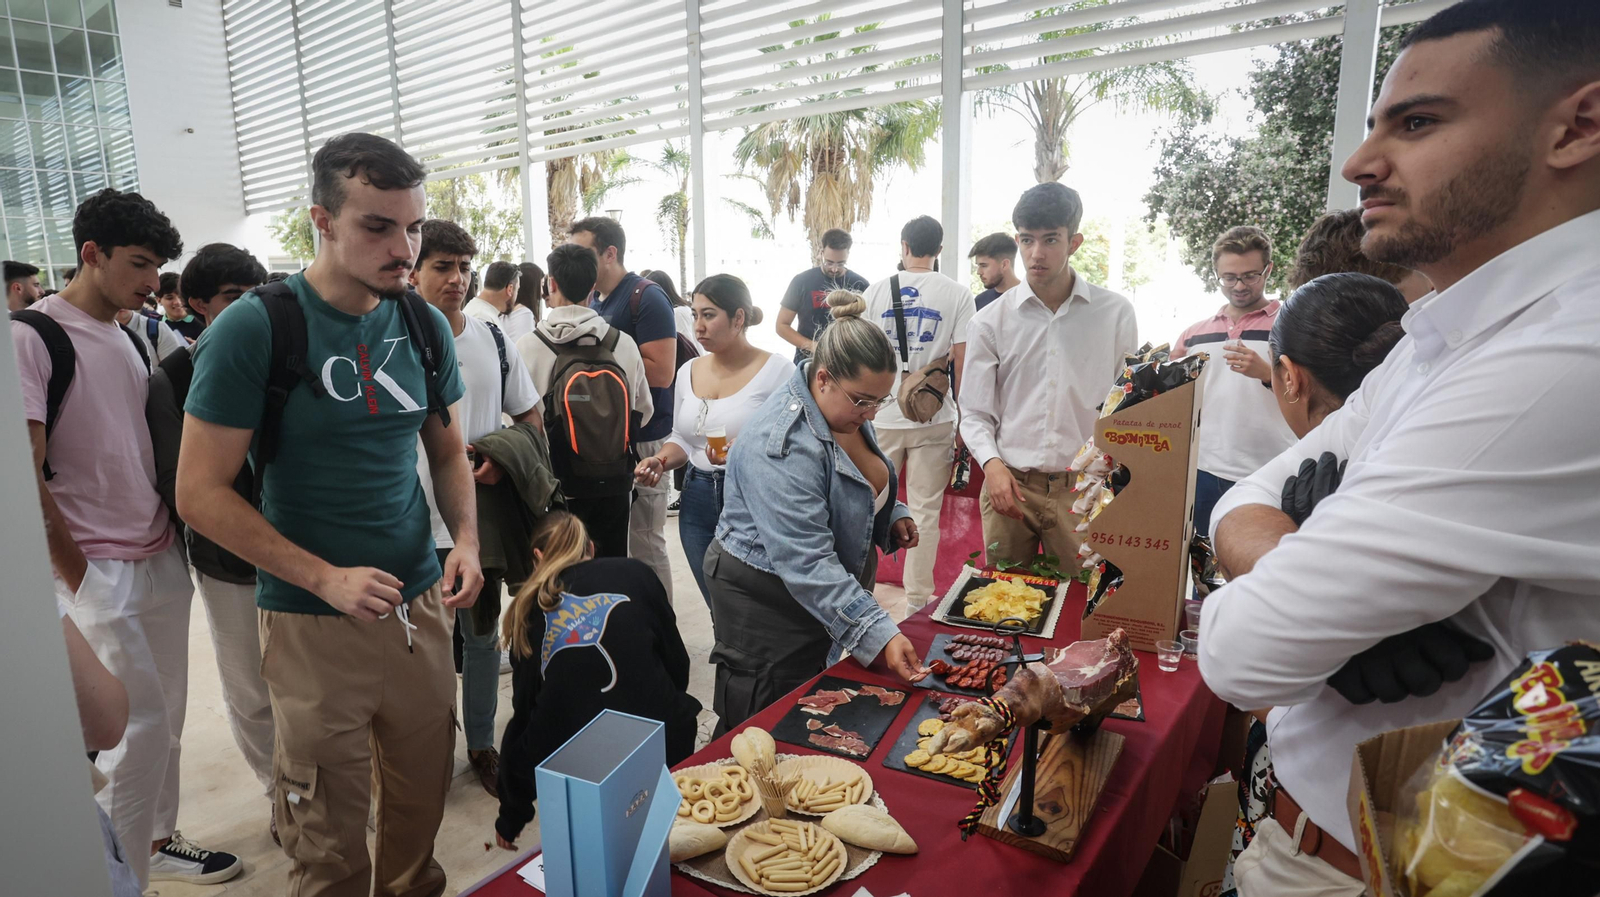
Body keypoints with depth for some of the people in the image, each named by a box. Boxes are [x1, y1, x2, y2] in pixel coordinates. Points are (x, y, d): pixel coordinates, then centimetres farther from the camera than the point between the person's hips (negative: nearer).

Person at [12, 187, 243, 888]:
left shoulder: (134, 339, 11)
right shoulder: (31, 336, -10)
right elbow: (26, 475, -14)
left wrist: (172, 536, 10)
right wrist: (78, 579, -12)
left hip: (162, 561, 6)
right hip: (98, 573, -6)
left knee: (167, 718, 14)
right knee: (140, 727, -3)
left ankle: (158, 841, 32)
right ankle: (120, 877, 15)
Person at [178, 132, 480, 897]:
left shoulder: (426, 326, 2)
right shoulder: (253, 329, -11)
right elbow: (200, 494, -9)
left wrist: (466, 539, -6)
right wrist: (326, 578, -18)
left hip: (420, 604, 4)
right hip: (312, 621, -4)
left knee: (422, 799, 17)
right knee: (329, 835, 10)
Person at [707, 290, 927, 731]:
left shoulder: (847, 409, -1)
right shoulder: (782, 445, -31)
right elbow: (806, 564, -34)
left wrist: (892, 515, 1)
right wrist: (879, 634, -37)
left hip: (821, 596, 9)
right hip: (766, 605, -8)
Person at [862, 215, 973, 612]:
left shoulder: (876, 292, 1)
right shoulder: (957, 295, -3)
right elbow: (962, 362, -6)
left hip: (881, 415, 1)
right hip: (933, 417, -1)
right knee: (925, 511, 7)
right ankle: (917, 600, 15)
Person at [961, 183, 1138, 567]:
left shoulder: (1115, 313, 3)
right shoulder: (990, 322, 3)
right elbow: (974, 413, 5)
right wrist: (991, 463, -11)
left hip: (1083, 488, 0)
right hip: (1009, 485, 1)